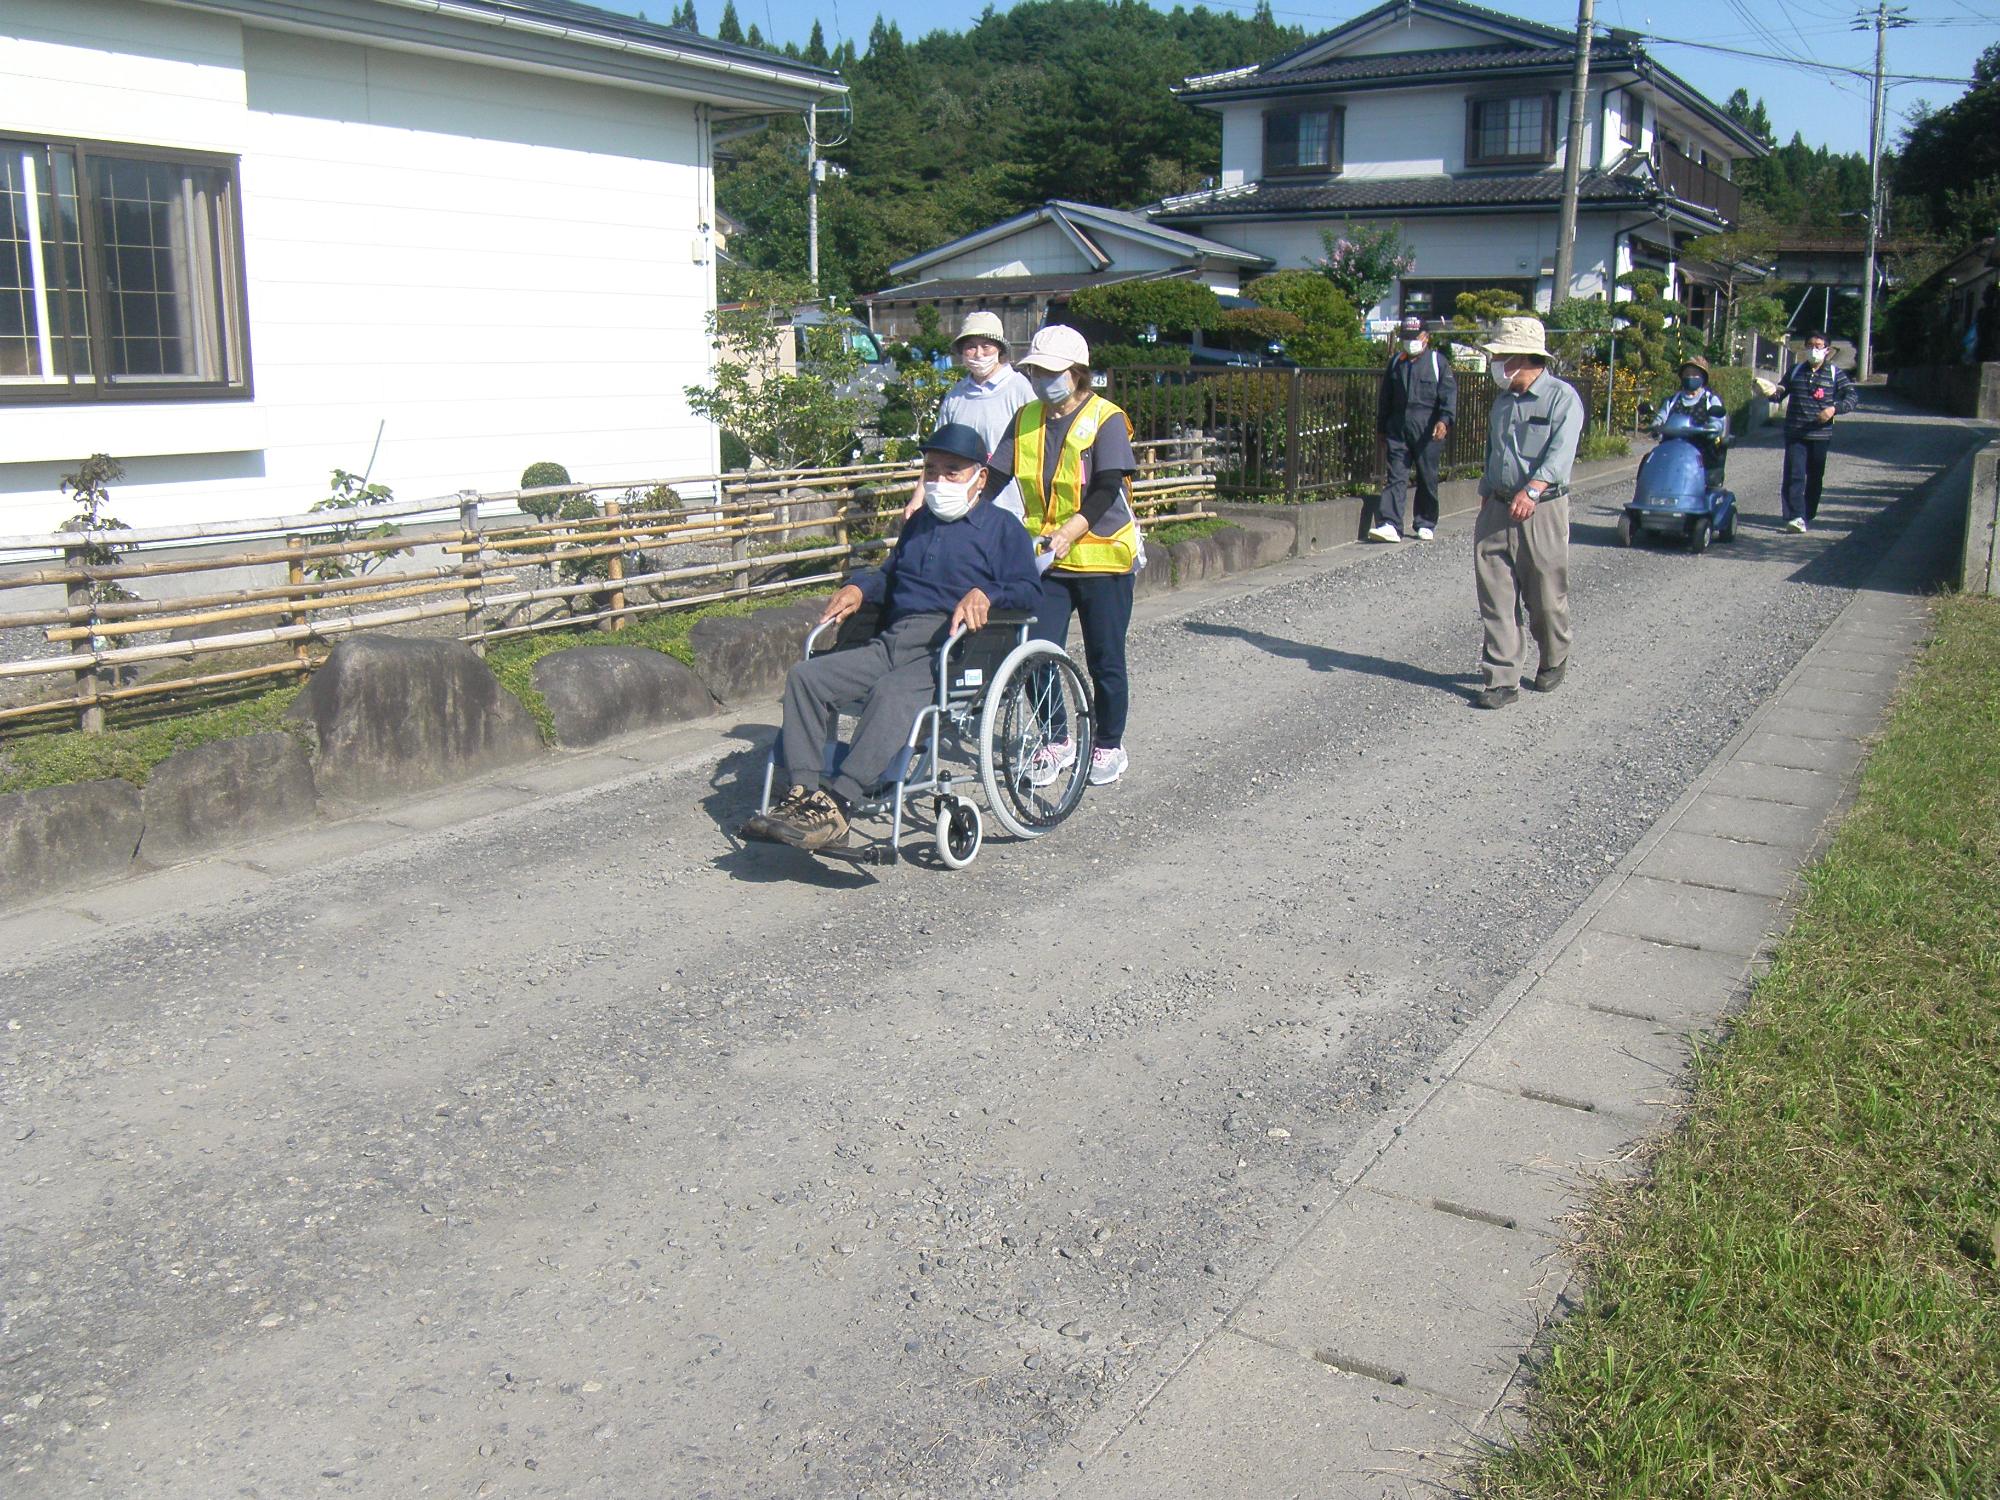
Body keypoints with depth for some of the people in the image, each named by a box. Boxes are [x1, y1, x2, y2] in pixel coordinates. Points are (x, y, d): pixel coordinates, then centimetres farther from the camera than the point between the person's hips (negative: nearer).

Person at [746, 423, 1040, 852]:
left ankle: (835, 808, -45)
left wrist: (984, 594, -21)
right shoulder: (919, 523, 33)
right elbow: (889, 574, 40)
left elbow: (1029, 590, -1)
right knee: (806, 677, -16)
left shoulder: (1001, 527, 11)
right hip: (892, 643, 7)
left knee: (891, 693, -37)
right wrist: (858, 588, 18)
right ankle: (804, 792, -27)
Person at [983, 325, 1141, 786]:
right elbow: (996, 477, 1)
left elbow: (1107, 490, -19)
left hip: (1102, 559, -4)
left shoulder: (1107, 420, -9)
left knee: (1105, 660, 6)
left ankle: (1109, 746, 24)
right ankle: (1056, 742, 19)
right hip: (1044, 559, 4)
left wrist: (1070, 531, -34)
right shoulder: (1026, 419, 6)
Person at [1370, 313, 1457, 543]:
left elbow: (1449, 394, -5)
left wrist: (1444, 420, -21)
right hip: (1397, 431, 3)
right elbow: (1384, 398, 21)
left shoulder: (1438, 361, 3)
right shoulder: (1395, 362, 15)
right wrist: (1381, 429, 20)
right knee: (1396, 477, -6)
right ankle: (1391, 525, -14)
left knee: (1427, 479, 5)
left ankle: (1426, 525, 17)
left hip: (1427, 432, -3)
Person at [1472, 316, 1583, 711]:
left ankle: (1554, 661, 30)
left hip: (1542, 511, -6)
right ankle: (1503, 678, 3)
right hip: (1498, 509, 6)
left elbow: (1561, 451, -22)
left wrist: (1532, 490, -36)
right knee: (1495, 595, -1)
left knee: (1546, 596, 5)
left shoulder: (1562, 397, -8)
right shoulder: (1503, 400, 14)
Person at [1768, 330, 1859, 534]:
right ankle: (1795, 517, -17)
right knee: (1794, 475, -12)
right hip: (1795, 434, 0)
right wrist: (1772, 393, -8)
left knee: (1815, 478, 8)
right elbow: (1781, 392, 16)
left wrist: (1835, 408, -17)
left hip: (1820, 435, 0)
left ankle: (1808, 516, 19)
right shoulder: (1795, 370, 10)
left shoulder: (1835, 373, 4)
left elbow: (1853, 396, 1)